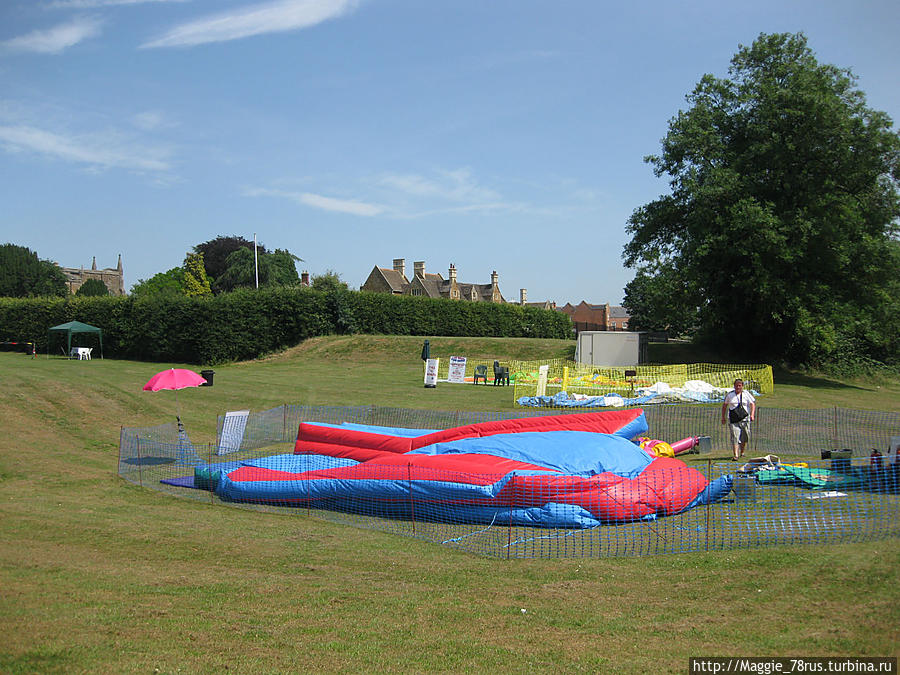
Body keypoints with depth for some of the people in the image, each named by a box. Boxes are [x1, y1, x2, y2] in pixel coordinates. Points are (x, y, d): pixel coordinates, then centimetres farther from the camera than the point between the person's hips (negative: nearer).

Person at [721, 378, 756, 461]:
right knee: (735, 436, -12)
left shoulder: (746, 394, 5)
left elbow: (752, 404, 1)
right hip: (733, 419, -1)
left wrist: (752, 414, -15)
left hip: (745, 418, 1)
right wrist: (723, 417, 16)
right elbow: (724, 405, 18)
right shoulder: (730, 394, 8)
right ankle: (735, 455, -18)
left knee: (745, 437, 6)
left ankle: (742, 452, 28)